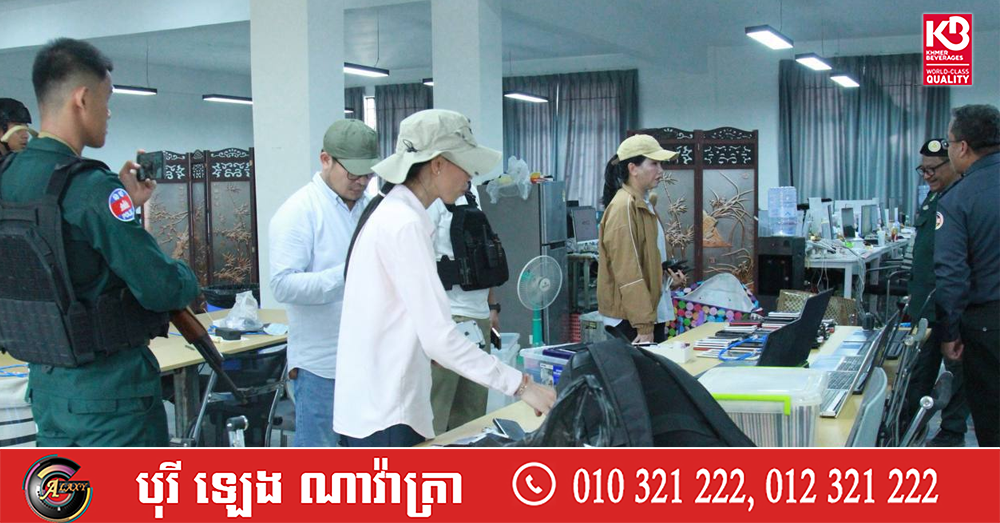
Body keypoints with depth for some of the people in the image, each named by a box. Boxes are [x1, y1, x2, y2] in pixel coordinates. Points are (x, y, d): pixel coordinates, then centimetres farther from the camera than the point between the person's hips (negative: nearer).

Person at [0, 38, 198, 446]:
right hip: (109, 393, -8)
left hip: (46, 384, 8)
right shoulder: (90, 187, -22)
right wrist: (187, 278, 1)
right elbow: (161, 289, -21)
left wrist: (124, 204, 11)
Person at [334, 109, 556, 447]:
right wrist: (520, 385, -21)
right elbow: (438, 337, -23)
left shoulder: (389, 212, 11)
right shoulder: (405, 225, -19)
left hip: (375, 407, 10)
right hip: (384, 417, -10)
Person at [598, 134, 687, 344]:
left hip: (652, 313, 9)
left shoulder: (644, 204, 13)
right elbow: (628, 273, -21)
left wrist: (667, 277, 6)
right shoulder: (624, 207, -16)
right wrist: (643, 326, -22)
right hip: (630, 321, -9)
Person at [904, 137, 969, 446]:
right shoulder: (933, 196, 11)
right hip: (926, 303, 9)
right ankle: (909, 421, 30)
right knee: (922, 366, 18)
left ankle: (952, 434, 18)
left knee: (957, 369, 6)